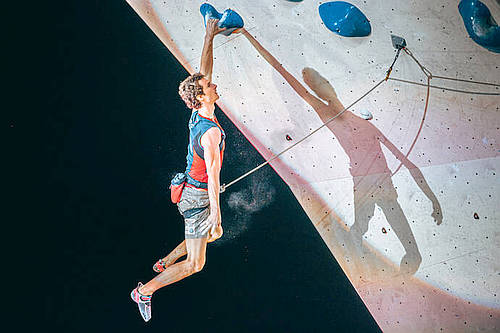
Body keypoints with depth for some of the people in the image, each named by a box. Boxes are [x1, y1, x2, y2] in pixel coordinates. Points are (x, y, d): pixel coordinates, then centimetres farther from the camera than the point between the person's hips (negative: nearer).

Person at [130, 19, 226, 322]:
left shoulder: (199, 114, -3)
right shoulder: (211, 132, -29)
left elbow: (204, 71, 7)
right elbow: (213, 176, -29)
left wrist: (210, 37, 12)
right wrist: (216, 215, -24)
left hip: (194, 190, 9)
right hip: (198, 198, -9)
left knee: (210, 236, 31)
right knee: (194, 264, 0)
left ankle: (165, 263, 45)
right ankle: (145, 291, 13)